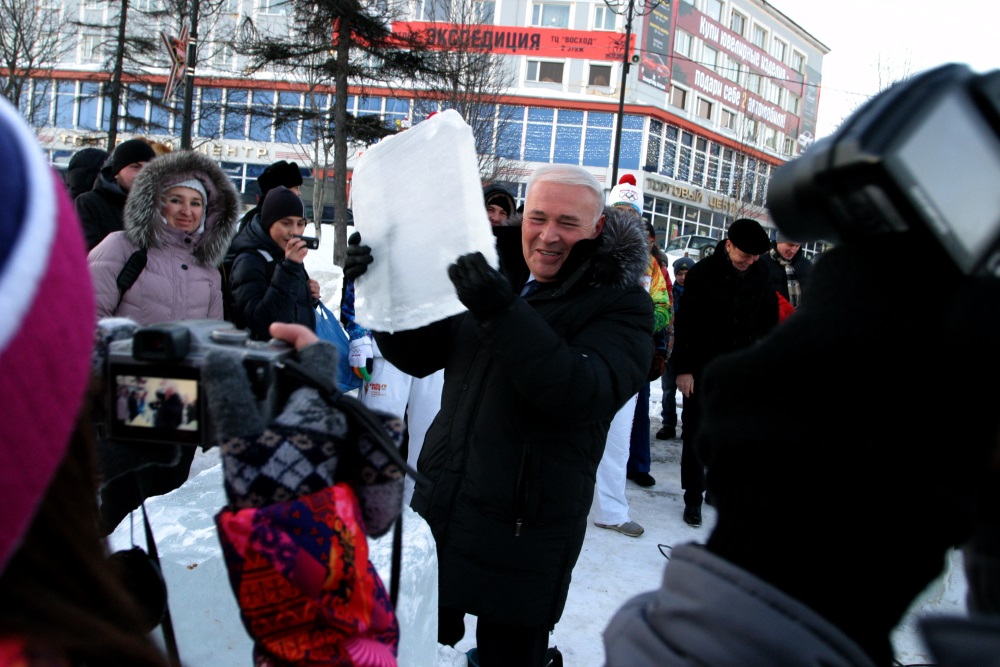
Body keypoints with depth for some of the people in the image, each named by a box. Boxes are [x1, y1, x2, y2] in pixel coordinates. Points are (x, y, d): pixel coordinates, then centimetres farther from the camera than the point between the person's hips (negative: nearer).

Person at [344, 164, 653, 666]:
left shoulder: (620, 303, -9)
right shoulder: (495, 275, 8)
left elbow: (582, 393, -26)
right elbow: (418, 355, 11)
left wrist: (503, 313, -36)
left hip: (523, 534, -5)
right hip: (437, 509, 6)